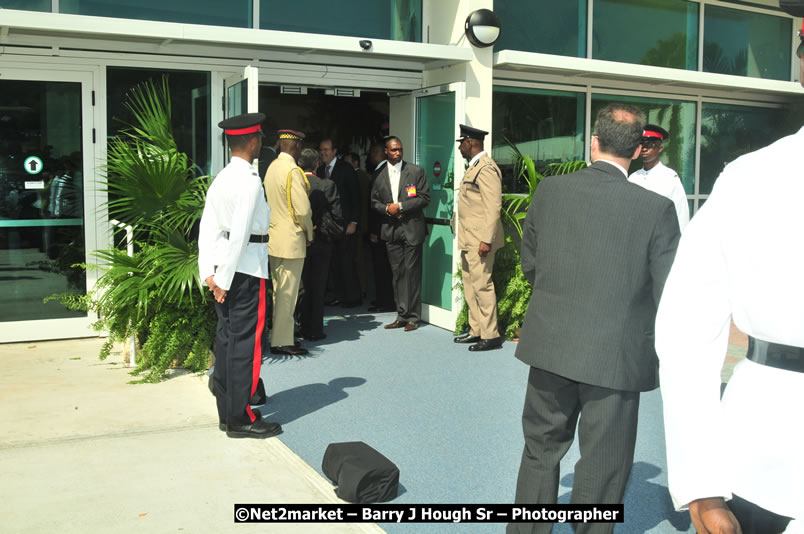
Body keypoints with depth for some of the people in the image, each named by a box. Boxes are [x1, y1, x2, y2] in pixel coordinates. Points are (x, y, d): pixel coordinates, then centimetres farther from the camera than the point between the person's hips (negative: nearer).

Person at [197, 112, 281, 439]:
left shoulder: (220, 179, 11)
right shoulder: (250, 181, -14)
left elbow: (207, 228, 8)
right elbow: (240, 233, -19)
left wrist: (209, 272, 6)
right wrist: (224, 279, -15)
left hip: (223, 267, 9)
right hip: (247, 268, -9)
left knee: (226, 337, 14)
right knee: (245, 342, -1)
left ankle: (226, 412, 24)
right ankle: (240, 418, 7)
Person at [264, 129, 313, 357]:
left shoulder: (272, 167, 10)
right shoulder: (293, 171, -16)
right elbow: (302, 210, -21)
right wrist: (309, 233, -4)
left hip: (273, 238, 9)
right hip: (291, 239, -9)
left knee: (279, 291, 17)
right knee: (287, 292, -3)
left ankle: (279, 336, 26)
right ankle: (282, 342, 2)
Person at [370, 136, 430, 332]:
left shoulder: (416, 171, 1)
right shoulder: (379, 175, 9)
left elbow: (424, 198, -4)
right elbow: (374, 201, 14)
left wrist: (400, 206, -11)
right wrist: (387, 209, -6)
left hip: (412, 228, -3)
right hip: (391, 228, 3)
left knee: (412, 272, -3)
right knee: (397, 273, 7)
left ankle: (413, 317, 4)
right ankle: (402, 315, 14)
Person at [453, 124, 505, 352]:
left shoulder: (486, 168, -14)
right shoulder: (473, 167, 17)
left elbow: (493, 206, -20)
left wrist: (486, 239, -24)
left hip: (480, 239, -10)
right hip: (469, 239, 10)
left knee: (482, 285, -7)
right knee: (470, 285, 14)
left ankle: (490, 335, 1)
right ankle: (476, 331, 22)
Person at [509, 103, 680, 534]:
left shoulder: (549, 190, -5)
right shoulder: (656, 208, -12)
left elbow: (530, 264, 5)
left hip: (550, 345, 3)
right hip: (616, 356, -3)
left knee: (542, 448, 21)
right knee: (602, 467, 13)